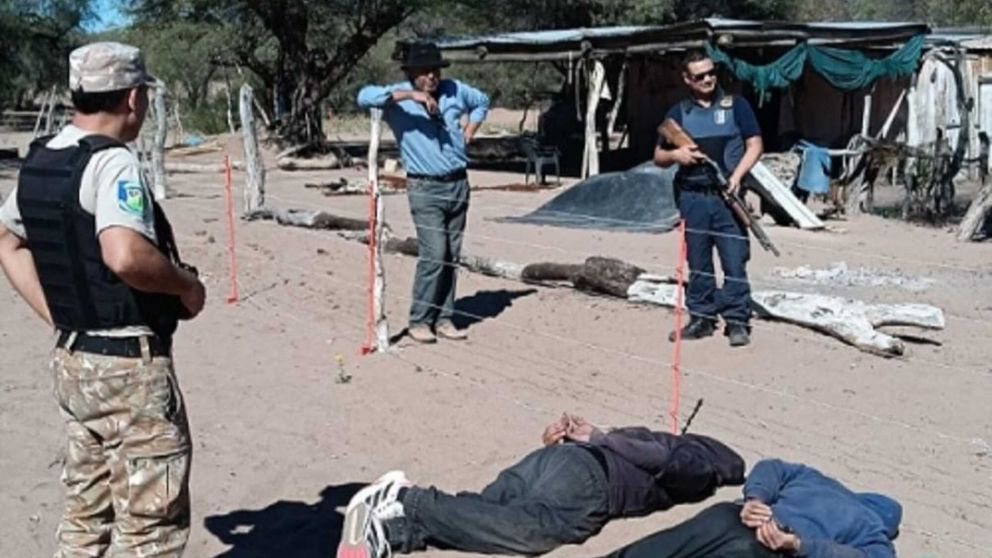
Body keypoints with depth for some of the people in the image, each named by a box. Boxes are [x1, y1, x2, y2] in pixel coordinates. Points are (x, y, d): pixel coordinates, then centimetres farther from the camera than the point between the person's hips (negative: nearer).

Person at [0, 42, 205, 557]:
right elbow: (125, 256, -33)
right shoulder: (112, 162, -18)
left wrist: (59, 315, 16)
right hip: (129, 365, -9)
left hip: (72, 359, 9)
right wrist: (187, 285, -15)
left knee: (86, 516, 19)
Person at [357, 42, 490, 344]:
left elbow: (482, 101, 27)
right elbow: (364, 96, -26)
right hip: (425, 189, -5)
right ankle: (419, 321, 2)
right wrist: (409, 95, -29)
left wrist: (471, 128, 10)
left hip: (458, 184, 5)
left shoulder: (454, 90, 7)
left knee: (452, 257, 8)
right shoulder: (399, 97, -7)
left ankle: (444, 318, 18)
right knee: (434, 255, -12)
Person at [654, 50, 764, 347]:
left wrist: (737, 176, -13)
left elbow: (755, 145, 3)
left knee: (735, 261, -4)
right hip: (692, 197, 2)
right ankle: (701, 317, 17)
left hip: (727, 196, -2)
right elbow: (658, 157, 16)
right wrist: (674, 155, -7)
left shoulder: (735, 105, 6)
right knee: (697, 263, 8)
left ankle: (737, 320, 2)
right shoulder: (678, 113, 12)